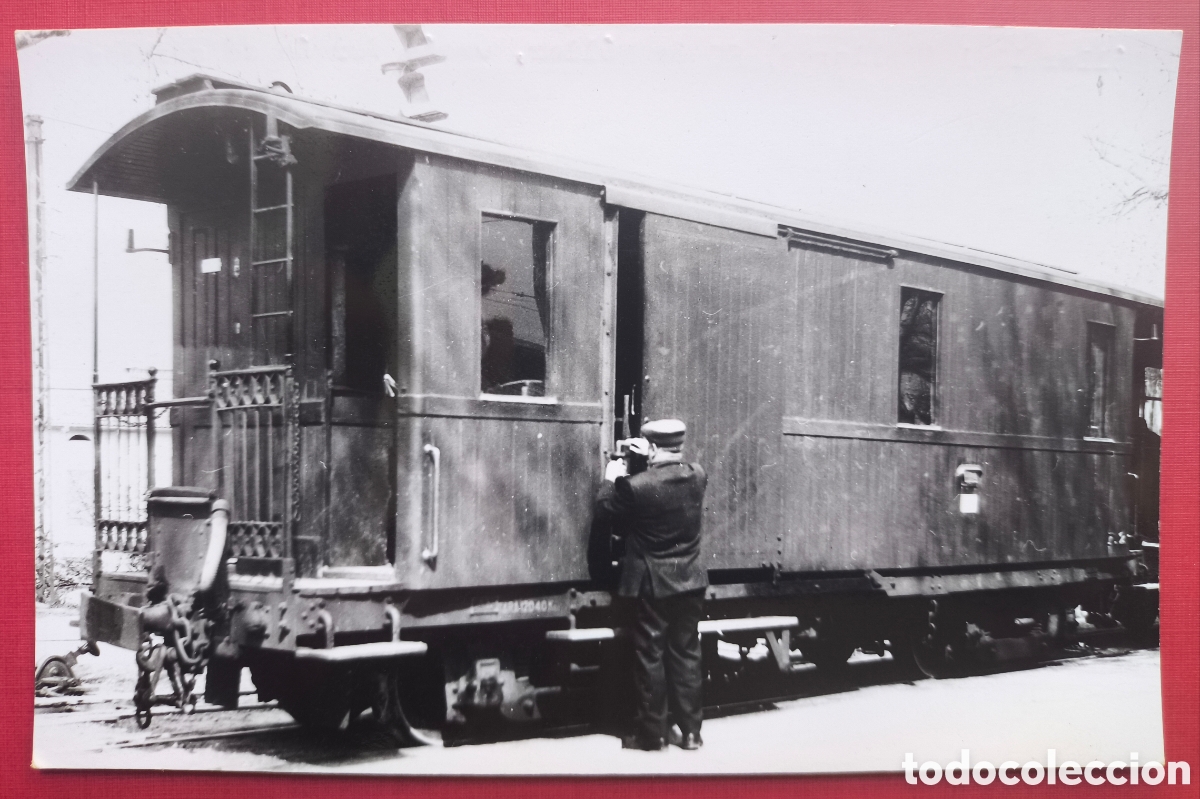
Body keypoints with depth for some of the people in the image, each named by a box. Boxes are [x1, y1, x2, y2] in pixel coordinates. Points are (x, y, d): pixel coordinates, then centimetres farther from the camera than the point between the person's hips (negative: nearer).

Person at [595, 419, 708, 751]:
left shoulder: (636, 486, -21)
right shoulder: (698, 476, -5)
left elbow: (605, 508, -3)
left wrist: (611, 478, 11)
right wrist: (651, 458, 20)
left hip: (652, 584, -5)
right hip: (689, 580, 5)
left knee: (650, 656, 5)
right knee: (686, 653, 12)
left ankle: (653, 733, 12)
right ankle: (690, 730, 18)